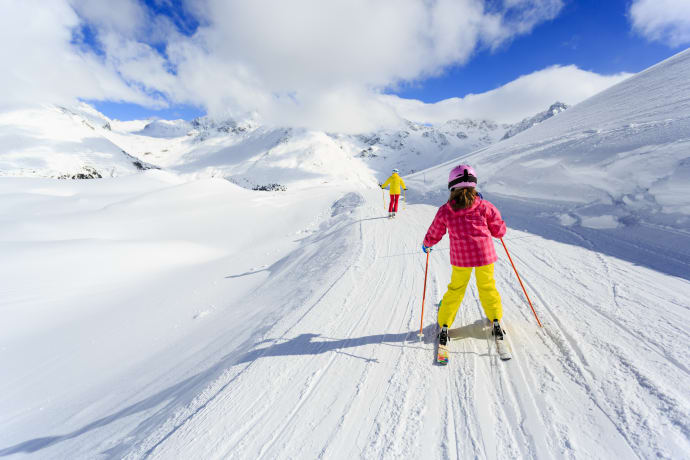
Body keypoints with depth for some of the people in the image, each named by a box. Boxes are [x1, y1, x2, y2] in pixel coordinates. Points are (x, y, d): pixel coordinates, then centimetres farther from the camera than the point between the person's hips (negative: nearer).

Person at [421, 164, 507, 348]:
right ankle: (496, 321, 33)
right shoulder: (484, 206, -6)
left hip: (460, 258, 0)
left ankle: (444, 325, 22)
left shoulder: (444, 211, -4)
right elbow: (500, 231, 3)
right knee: (487, 287, 23)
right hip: (485, 255, 0)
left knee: (455, 289, 17)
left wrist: (426, 244, 27)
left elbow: (434, 235, 6)